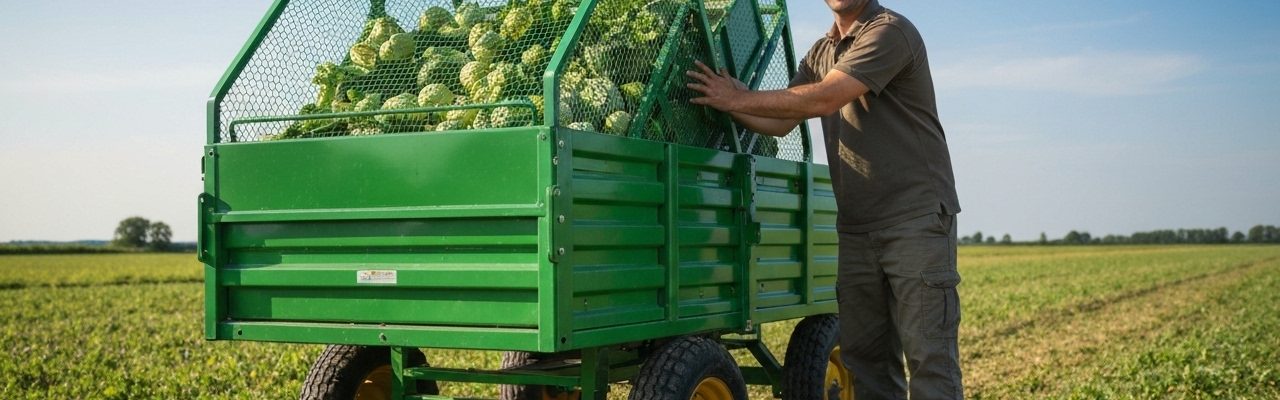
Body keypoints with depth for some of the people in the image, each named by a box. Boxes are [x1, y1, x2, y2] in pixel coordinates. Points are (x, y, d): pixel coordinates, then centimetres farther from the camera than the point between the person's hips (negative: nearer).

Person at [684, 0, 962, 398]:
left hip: (917, 217, -7)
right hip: (856, 227, 8)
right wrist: (724, 101, -3)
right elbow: (779, 121, 12)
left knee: (928, 354, -8)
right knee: (863, 353, 8)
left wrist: (739, 99, -14)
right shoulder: (821, 53, 16)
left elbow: (824, 99, -20)